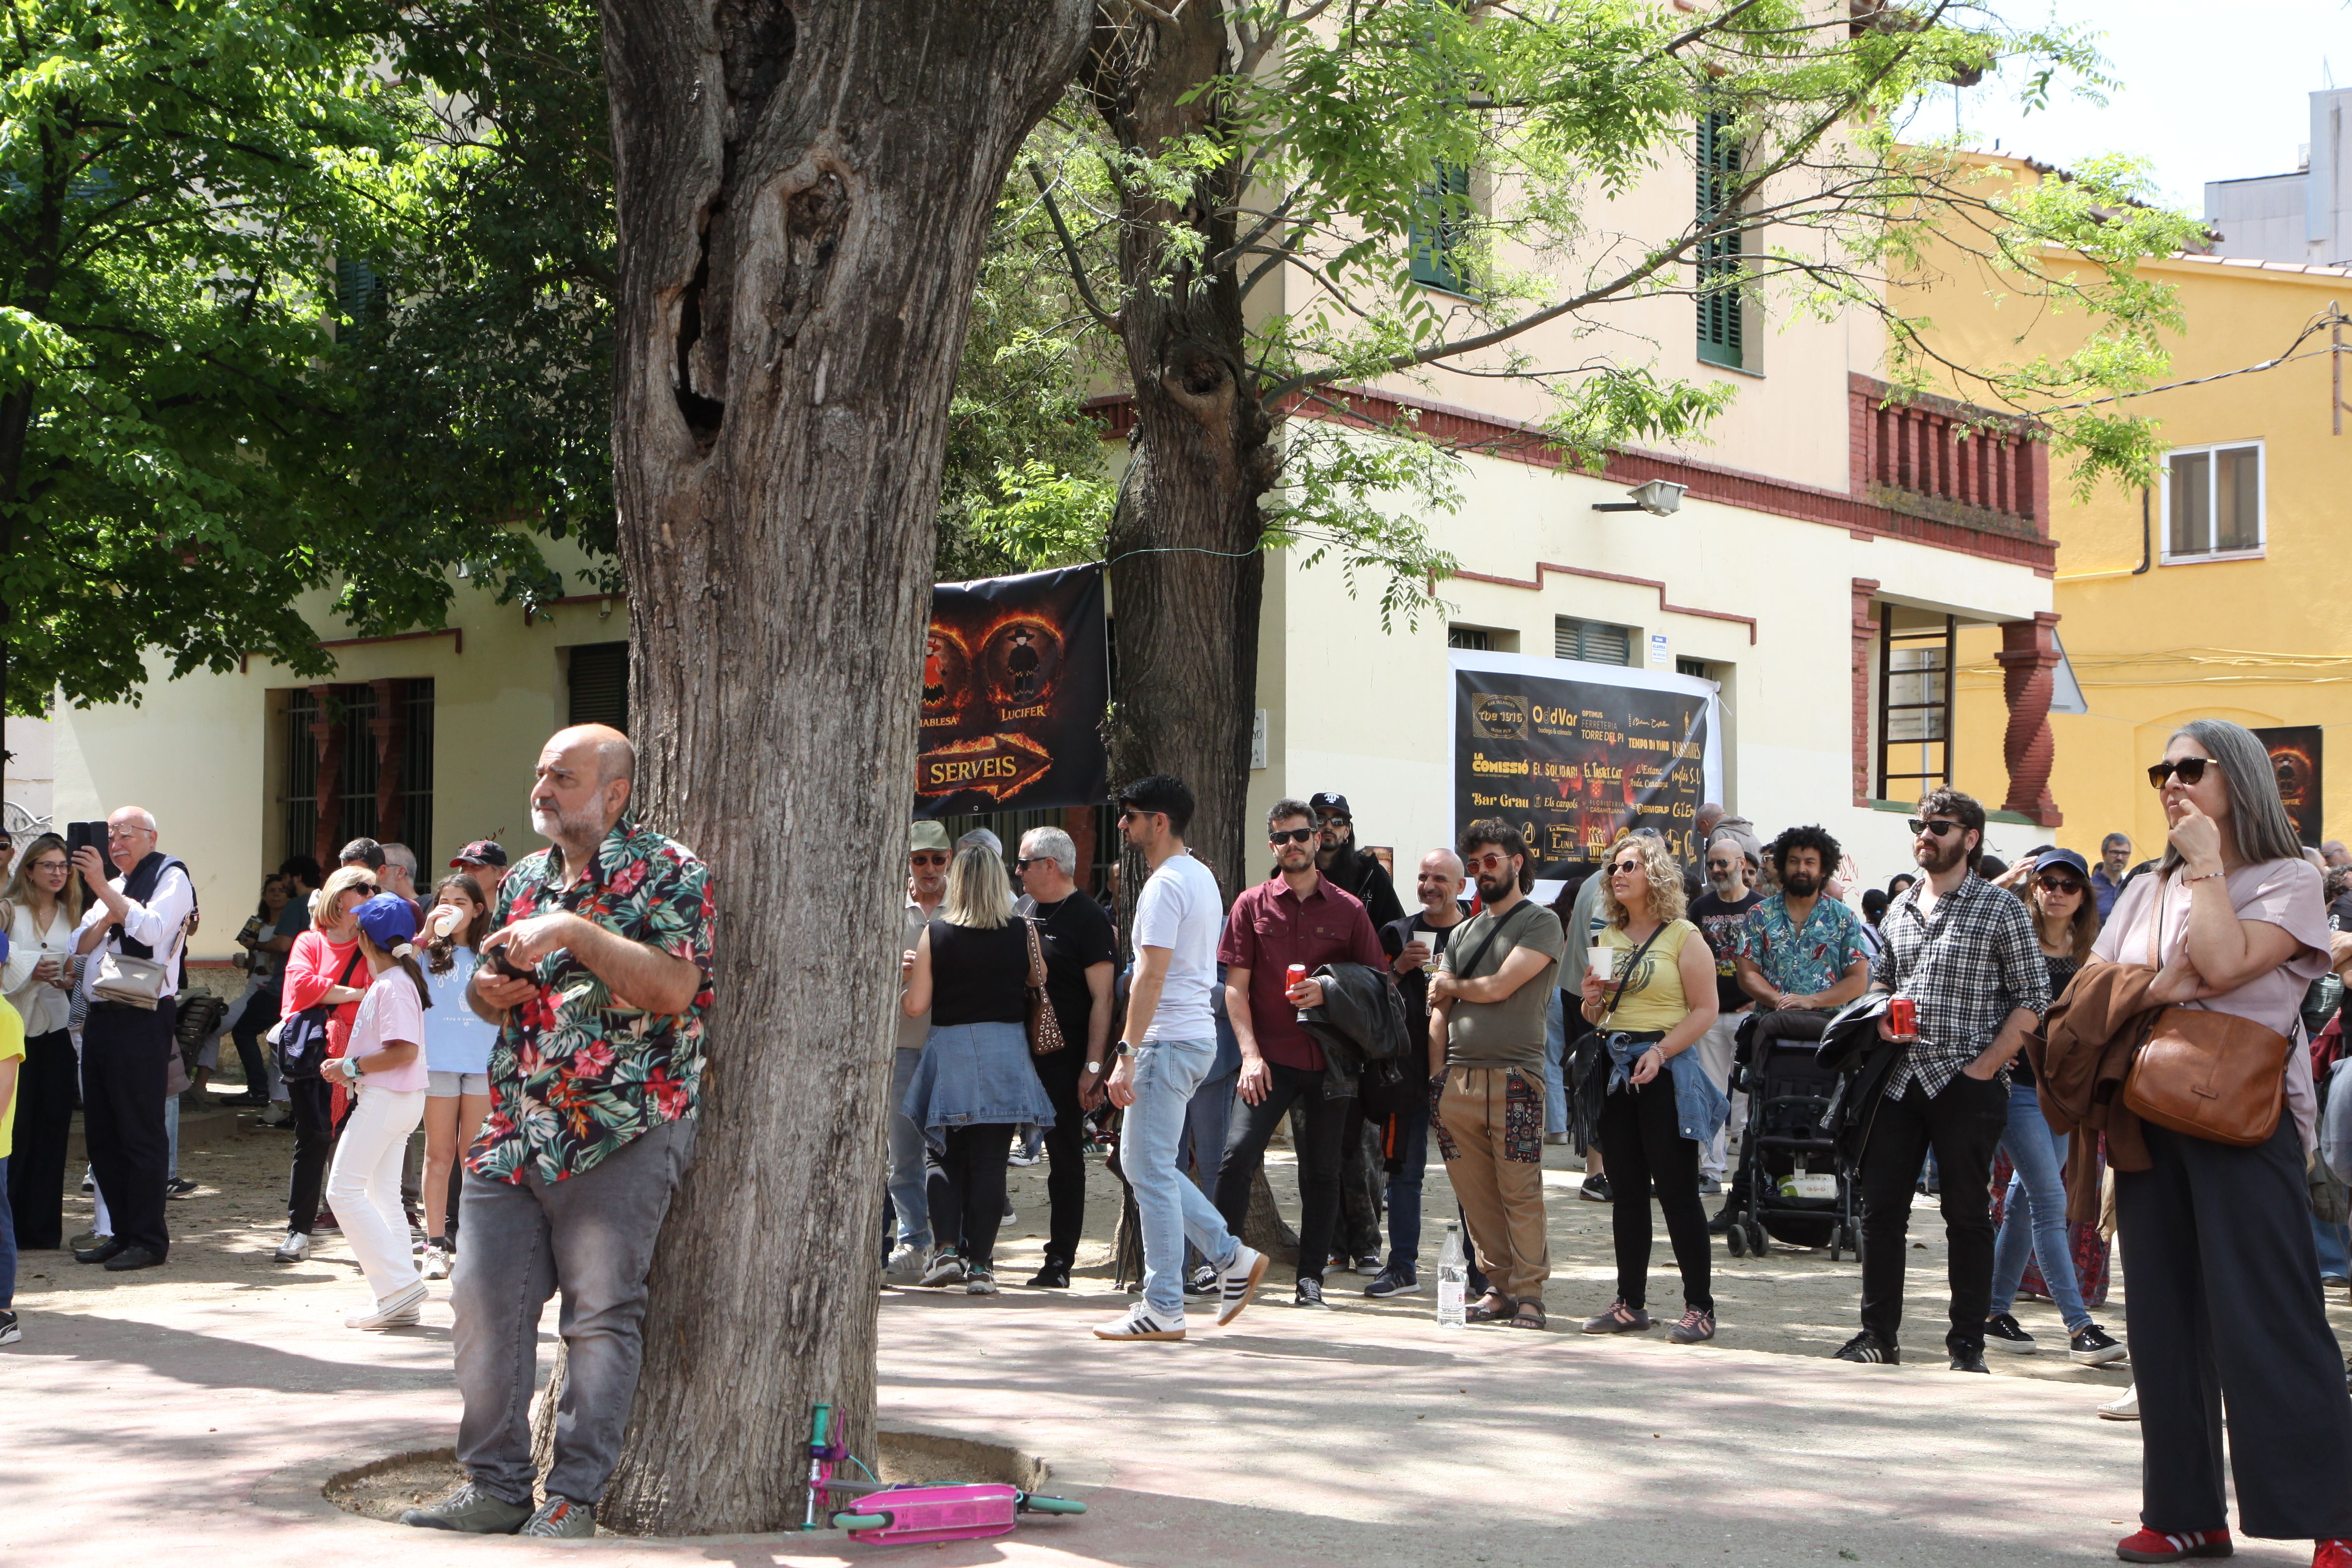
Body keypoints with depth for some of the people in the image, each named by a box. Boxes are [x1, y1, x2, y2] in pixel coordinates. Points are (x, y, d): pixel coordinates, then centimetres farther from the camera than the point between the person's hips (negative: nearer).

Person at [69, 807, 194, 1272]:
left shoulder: (171, 879, -2)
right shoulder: (111, 886, 22)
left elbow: (152, 928, -19)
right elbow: (79, 947, 12)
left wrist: (103, 889, -18)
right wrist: (107, 916, -6)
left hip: (141, 1020, -8)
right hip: (99, 1019, 8)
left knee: (141, 1133, -6)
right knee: (101, 1134, 10)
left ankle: (149, 1240, -1)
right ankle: (124, 1233, 19)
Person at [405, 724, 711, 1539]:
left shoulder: (669, 873, -4)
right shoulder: (524, 881, 17)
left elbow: (674, 988, -18)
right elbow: (488, 988, 28)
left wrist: (576, 933, -21)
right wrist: (487, 991, 4)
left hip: (621, 1135, -6)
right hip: (515, 1130, 7)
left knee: (601, 1314, -3)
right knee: (484, 1300, 4)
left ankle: (575, 1497, 5)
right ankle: (495, 1484, 15)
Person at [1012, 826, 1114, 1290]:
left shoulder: (1088, 918, -8)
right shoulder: (1022, 909, 14)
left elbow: (1102, 998, -13)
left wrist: (1093, 1066, -18)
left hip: (1063, 1058, -7)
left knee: (1066, 1158, 0)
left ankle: (1060, 1262, 5)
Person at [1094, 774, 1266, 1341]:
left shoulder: (1165, 885, -15)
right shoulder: (1202, 877, 17)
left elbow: (1151, 977, -22)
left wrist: (1126, 1055, -23)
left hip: (1168, 1041, -10)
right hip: (1197, 1035, 10)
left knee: (1151, 1170, -5)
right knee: (1142, 1162, 16)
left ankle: (1163, 1310, -1)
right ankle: (1232, 1257, 15)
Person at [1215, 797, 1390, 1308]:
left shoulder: (1348, 910, 6)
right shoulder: (1252, 905, 5)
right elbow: (1236, 987, 3)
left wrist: (1328, 993, -11)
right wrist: (1250, 1053, -8)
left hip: (1329, 1059, 1)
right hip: (1272, 1056, -1)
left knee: (1321, 1170, 5)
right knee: (1238, 1155, -14)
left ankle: (1311, 1275, 14)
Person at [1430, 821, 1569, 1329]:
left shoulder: (1542, 923, 2)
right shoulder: (1464, 932, 21)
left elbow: (1498, 988, -9)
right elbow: (1440, 1012, 17)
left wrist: (1449, 986, 9)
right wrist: (1436, 1078, 7)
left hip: (1514, 1077, -6)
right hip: (1458, 1078, 6)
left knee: (1521, 1193, -6)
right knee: (1475, 1195, 4)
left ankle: (1529, 1293, 1)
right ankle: (1499, 1287, 13)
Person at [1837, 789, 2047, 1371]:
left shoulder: (2000, 909, -2)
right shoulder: (1900, 909, 14)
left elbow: (2033, 997, -4)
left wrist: (1986, 1065, -12)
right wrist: (1882, 1015, 2)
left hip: (1966, 1085, -5)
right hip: (1900, 1078, 5)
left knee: (1968, 1215, 2)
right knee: (1881, 1207, 4)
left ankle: (1968, 1344, 9)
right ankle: (1879, 1333, 14)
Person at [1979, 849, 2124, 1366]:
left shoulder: (2088, 953, 10)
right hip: (2019, 1084, -5)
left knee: (2026, 1199, 9)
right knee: (2050, 1200, -10)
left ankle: (1996, 1311, 17)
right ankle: (2079, 1326, -12)